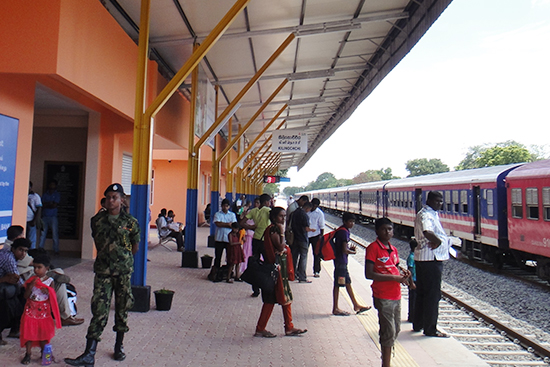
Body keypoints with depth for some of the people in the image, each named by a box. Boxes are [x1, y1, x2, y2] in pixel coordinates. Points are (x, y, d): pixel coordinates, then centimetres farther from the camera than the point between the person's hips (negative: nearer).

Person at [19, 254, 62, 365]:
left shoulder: (50, 281, -6)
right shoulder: (32, 279, -4)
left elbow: (53, 298, -2)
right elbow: (26, 296, -6)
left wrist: (48, 292, -22)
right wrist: (30, 286, -20)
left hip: (44, 310, -1)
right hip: (31, 309, 1)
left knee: (44, 331, 8)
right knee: (29, 330, 3)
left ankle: (44, 352, 27)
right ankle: (28, 354, 18)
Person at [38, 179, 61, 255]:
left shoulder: (57, 194, 7)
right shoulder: (45, 194, 15)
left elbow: (54, 205, -4)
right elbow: (42, 205, 4)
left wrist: (46, 205, 0)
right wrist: (51, 204, -6)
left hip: (53, 217, -3)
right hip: (45, 216, 3)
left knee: (55, 234, -3)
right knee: (43, 233, 2)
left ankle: (56, 250, 1)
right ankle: (40, 249, 9)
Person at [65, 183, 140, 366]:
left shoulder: (130, 222, -5)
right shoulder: (97, 220, 2)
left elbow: (135, 246, 7)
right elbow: (97, 241, 16)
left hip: (123, 271, -1)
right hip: (102, 270, 1)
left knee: (122, 309, 10)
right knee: (99, 310, -3)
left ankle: (119, 346, 28)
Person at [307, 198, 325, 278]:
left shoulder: (320, 213, -6)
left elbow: (322, 226, -2)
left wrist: (321, 235, -6)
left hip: (315, 235, -3)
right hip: (305, 235, 3)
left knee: (316, 253, 3)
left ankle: (316, 271, 13)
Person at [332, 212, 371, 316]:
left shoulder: (341, 230, 11)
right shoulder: (344, 232, -18)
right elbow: (344, 250, -23)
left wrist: (350, 247, 6)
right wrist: (353, 252, -5)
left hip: (342, 261, 10)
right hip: (340, 261, -10)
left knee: (348, 283, 16)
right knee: (337, 284, -1)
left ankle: (356, 305, 27)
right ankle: (335, 309, 8)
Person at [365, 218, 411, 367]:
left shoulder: (393, 249, 11)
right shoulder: (373, 248, -13)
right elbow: (369, 274, -19)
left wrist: (403, 273, 1)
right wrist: (394, 277, -19)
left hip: (396, 296, 8)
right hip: (383, 297, -8)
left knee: (395, 330, 16)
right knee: (388, 332, -4)